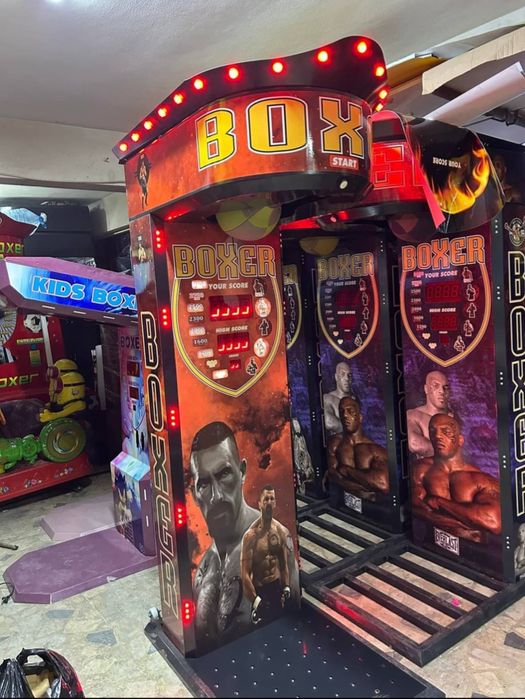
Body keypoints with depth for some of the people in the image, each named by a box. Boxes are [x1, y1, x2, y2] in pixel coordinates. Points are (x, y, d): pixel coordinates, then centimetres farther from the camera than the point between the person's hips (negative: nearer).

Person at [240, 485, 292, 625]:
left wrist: (286, 587, -2)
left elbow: (284, 564, 8)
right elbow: (245, 573, -17)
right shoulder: (251, 534, -17)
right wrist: (255, 599, -20)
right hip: (259, 590, -4)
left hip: (277, 587, 4)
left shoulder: (281, 530, -1)